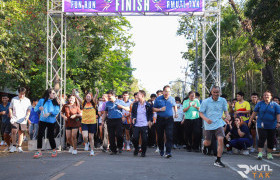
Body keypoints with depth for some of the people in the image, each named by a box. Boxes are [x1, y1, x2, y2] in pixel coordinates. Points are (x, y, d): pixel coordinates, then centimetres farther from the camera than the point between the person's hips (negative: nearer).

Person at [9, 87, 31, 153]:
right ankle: (14, 146, -1)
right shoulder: (14, 99, 6)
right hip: (15, 119, -1)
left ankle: (19, 147, 10)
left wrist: (27, 116, -13)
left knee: (21, 133, 4)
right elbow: (10, 108, 11)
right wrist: (11, 116, -2)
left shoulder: (27, 100, 6)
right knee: (14, 132, -11)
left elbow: (29, 110, 5)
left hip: (23, 120, 1)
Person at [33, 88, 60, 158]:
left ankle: (54, 150, 20)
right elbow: (35, 109, 7)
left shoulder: (55, 102, 8)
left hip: (51, 121, 0)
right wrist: (39, 109, -16)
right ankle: (39, 151, -3)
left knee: (50, 136, 2)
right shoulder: (42, 100, 7)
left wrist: (49, 113, -19)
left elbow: (57, 111, -4)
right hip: (42, 121, 0)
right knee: (40, 135, -8)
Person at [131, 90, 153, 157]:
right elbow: (132, 112, 18)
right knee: (135, 138, -3)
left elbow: (151, 114, 7)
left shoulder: (148, 105, -1)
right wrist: (133, 118, 0)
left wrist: (150, 120, -7)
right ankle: (136, 149, 23)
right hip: (136, 125, 2)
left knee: (144, 139, -2)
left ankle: (143, 152, 14)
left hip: (144, 125, -2)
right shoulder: (135, 104, 7)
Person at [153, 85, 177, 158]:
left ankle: (168, 152, -14)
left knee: (169, 136, -12)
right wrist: (160, 109, -13)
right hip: (160, 119, 0)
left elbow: (174, 106, 26)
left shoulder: (172, 99, 6)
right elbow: (154, 109, 3)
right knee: (160, 136, 9)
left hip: (169, 119, 0)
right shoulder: (158, 99, 0)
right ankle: (161, 149, 30)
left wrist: (176, 113, 15)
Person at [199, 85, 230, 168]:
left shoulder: (223, 101, 0)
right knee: (208, 143, 9)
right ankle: (204, 145, 50)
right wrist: (206, 119, -21)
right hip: (208, 125, -1)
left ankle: (218, 161, -7)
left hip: (219, 124, 1)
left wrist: (227, 115, -9)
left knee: (221, 140, -17)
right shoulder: (206, 102, -6)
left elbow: (225, 110, 14)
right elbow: (201, 113, -2)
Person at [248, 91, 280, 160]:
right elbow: (254, 113, 8)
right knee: (262, 138, -11)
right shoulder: (260, 104, 6)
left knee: (271, 140, 6)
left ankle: (269, 153, 18)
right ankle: (260, 153, -10)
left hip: (272, 126, 1)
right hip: (262, 125, -1)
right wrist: (250, 120, 6)